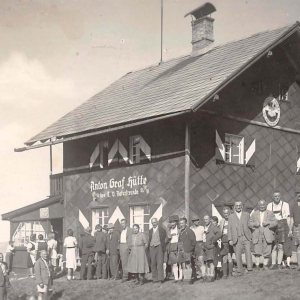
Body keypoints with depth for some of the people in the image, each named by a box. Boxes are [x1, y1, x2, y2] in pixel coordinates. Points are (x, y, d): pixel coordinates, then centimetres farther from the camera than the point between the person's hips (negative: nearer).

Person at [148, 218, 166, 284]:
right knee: (153, 264, 3)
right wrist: (148, 248, 11)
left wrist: (163, 247, -5)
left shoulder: (162, 229, 3)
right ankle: (155, 278, 7)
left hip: (159, 247, -4)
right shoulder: (150, 231, 16)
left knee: (160, 263, -10)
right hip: (152, 248, 4)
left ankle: (160, 278, -11)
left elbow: (165, 240, 3)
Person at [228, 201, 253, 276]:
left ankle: (250, 269, -12)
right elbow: (229, 228, 7)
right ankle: (240, 271, 7)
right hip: (237, 239, 0)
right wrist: (230, 239, -2)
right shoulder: (231, 217, 11)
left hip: (246, 237, 0)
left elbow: (250, 224, 11)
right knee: (238, 255, -1)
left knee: (248, 252, -14)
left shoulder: (246, 214, 14)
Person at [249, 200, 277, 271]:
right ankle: (257, 265, 1)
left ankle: (265, 265, 8)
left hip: (267, 235, 0)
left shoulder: (270, 213, 11)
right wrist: (254, 224, -9)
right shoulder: (254, 214, 16)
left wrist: (268, 222, -14)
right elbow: (250, 223, 12)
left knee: (267, 251, -1)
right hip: (257, 235, 1)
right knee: (257, 251, -6)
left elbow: (275, 222, 3)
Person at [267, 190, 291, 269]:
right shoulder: (269, 205, 7)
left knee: (280, 246, 0)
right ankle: (273, 264, 0)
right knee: (274, 246, -3)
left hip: (282, 226, -1)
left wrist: (289, 229, 0)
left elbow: (288, 218, 3)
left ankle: (279, 264, 5)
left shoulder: (285, 205, 1)